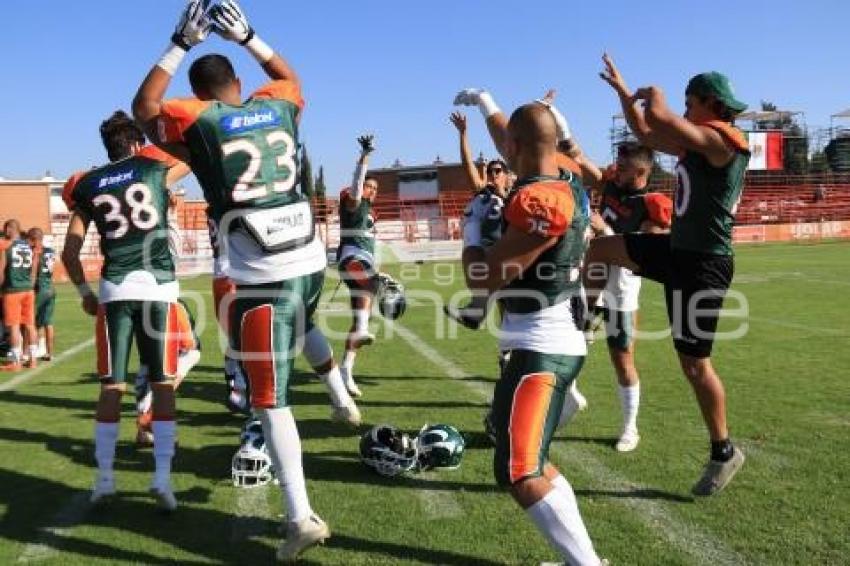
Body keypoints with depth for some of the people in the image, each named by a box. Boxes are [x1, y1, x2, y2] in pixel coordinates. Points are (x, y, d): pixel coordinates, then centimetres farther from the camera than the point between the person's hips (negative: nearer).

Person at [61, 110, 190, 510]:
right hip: (159, 286, -1)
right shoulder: (156, 168, 6)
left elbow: (70, 253, 11)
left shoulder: (87, 186, 11)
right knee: (162, 384, 5)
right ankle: (163, 476, 4)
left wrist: (84, 291, 23)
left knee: (111, 386, 10)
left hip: (114, 289, 2)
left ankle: (104, 479, 15)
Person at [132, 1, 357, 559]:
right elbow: (289, 76, 33)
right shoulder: (278, 106, 8)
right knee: (303, 324, 41)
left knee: (270, 400, 3)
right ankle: (341, 397, 42)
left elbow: (144, 106, 19)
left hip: (262, 281, -5)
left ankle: (302, 517, 5)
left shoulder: (195, 122, -3)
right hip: (312, 263, 5)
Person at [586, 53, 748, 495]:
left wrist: (652, 94, -7)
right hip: (678, 251, 9)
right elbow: (646, 134, 22)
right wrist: (621, 89, 22)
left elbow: (659, 116, -30)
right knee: (598, 249, 15)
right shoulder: (698, 144, 10)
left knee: (695, 363, 0)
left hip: (703, 264, -9)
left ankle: (724, 453, 18)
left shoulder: (723, 141, -18)